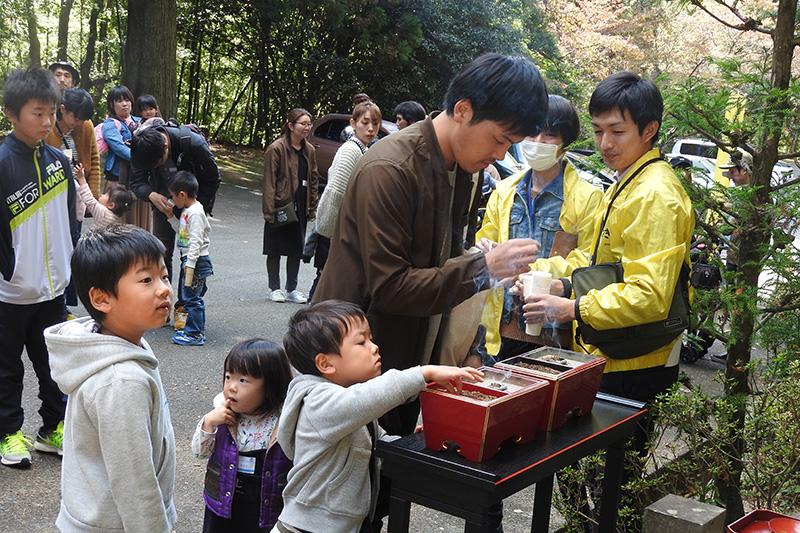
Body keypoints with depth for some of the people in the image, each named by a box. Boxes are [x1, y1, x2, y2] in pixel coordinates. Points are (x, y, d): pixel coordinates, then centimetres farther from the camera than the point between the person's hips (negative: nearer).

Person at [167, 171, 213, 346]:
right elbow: (181, 230, 24)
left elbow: (195, 242, -22)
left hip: (196, 261, -10)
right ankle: (197, 330, 24)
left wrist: (189, 265, -23)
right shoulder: (187, 210, 12)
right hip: (188, 260, 10)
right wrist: (170, 216, 18)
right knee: (195, 297, 16)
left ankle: (194, 334, 0)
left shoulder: (195, 213, -18)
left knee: (191, 297, -6)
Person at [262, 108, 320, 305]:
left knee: (296, 250, 11)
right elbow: (269, 182, -12)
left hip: (300, 208, 6)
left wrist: (312, 208, 8)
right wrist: (269, 211, -16)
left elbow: (314, 180, 13)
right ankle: (275, 288, 17)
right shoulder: (276, 149, -10)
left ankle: (292, 289, 21)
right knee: (275, 249, 6)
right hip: (280, 206, -5)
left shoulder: (309, 150, 8)